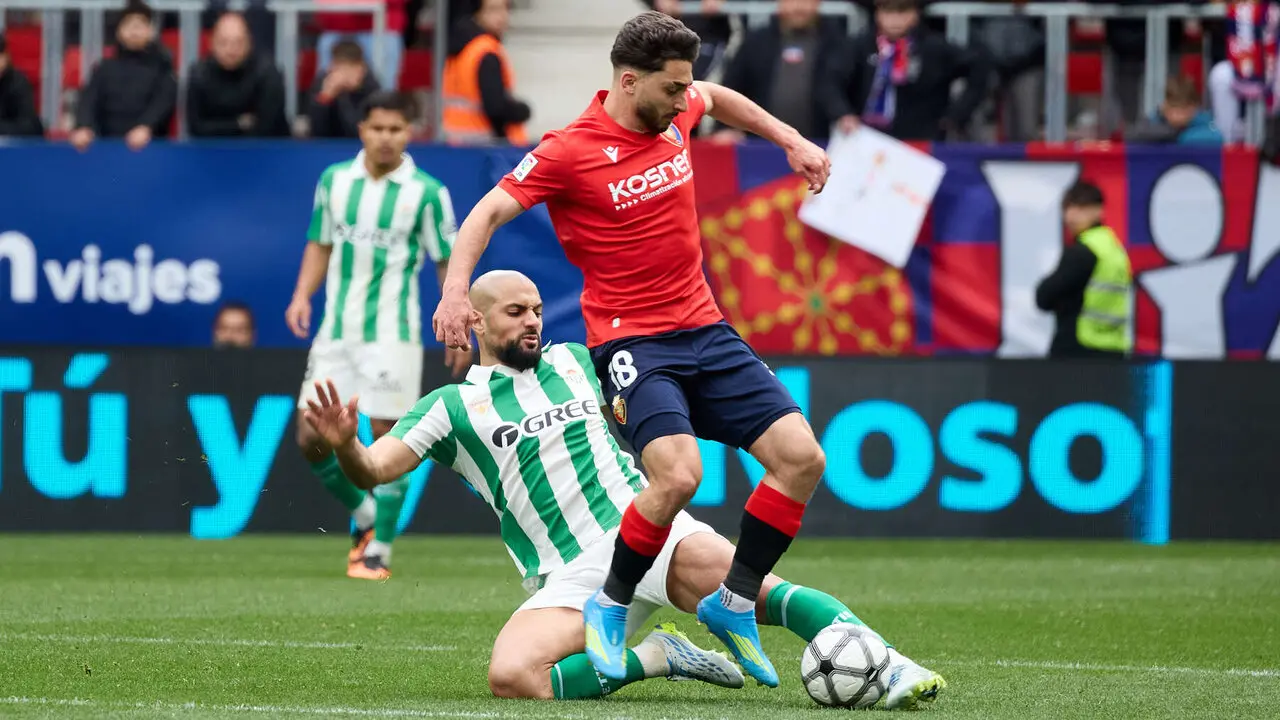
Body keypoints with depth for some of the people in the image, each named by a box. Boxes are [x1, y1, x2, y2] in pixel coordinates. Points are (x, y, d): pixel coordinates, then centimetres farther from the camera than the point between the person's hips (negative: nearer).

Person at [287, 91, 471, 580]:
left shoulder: (426, 192, -6)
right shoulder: (335, 180, 5)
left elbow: (449, 263, -1)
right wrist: (303, 294, 0)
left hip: (392, 333, -4)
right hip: (336, 331, 4)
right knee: (312, 439, 1)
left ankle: (379, 551, 4)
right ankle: (366, 515, 24)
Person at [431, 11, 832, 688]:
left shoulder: (674, 114, 5)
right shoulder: (570, 151, -13)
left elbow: (717, 97, 30)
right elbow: (488, 212, -10)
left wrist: (791, 140, 26)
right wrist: (455, 289, -24)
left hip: (704, 329, 7)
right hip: (631, 342, -7)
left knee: (801, 457, -6)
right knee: (678, 474, -29)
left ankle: (732, 604, 9)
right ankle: (608, 608, -6)